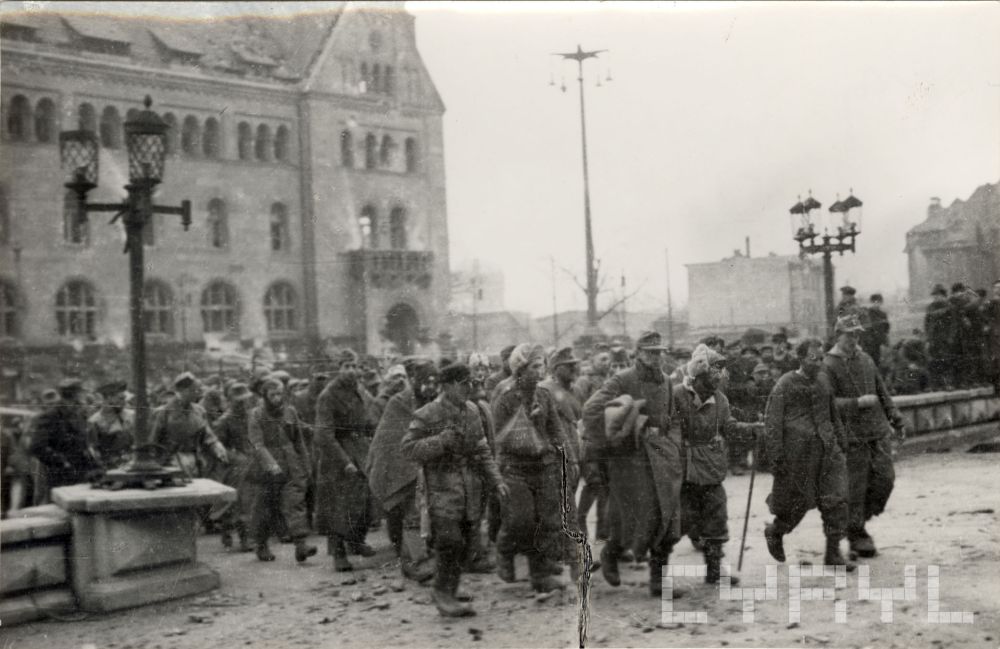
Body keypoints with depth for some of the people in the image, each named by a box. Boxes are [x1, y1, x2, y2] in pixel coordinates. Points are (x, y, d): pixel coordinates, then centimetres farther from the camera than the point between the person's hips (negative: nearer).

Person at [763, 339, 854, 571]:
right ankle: (774, 532, 33)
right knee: (797, 501, 4)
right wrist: (776, 456, -14)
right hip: (797, 450, -5)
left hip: (826, 448, 5)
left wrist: (842, 444, 20)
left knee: (836, 499, -4)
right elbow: (772, 422, -9)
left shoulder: (823, 381, 11)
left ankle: (833, 553, 4)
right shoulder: (785, 384, -7)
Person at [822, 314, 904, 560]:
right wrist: (857, 402, -20)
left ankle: (860, 517, 22)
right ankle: (856, 535, 14)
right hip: (852, 434, -6)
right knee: (855, 485, 0)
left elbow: (881, 390, 20)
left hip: (877, 430, 6)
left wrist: (894, 415, 14)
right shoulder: (829, 365, -8)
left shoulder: (866, 359, 12)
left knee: (885, 477, 1)